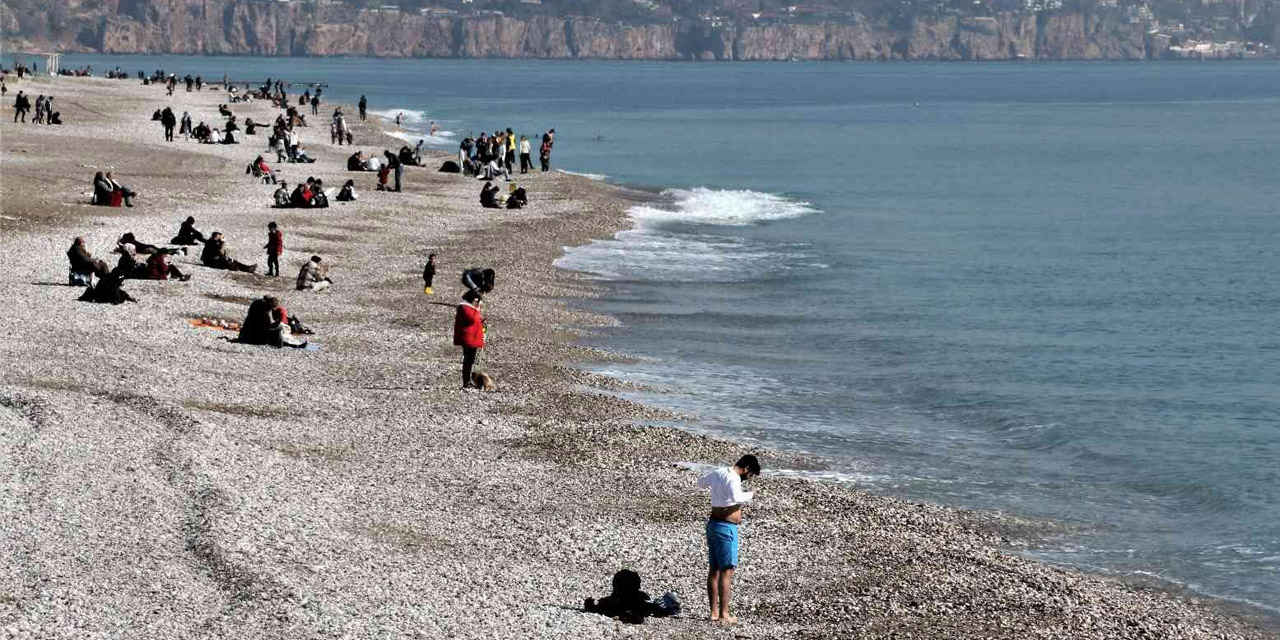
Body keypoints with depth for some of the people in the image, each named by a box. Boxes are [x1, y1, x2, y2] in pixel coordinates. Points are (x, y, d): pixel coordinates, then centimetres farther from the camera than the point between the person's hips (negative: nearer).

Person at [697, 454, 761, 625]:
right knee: (727, 571, -8)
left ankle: (714, 612, 16)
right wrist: (750, 495, -19)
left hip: (713, 523, 10)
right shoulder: (733, 478, -17)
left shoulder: (718, 473, 10)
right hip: (725, 528, -10)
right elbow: (736, 497, -37)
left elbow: (701, 481, 29)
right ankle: (724, 614, -10)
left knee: (714, 569, 12)